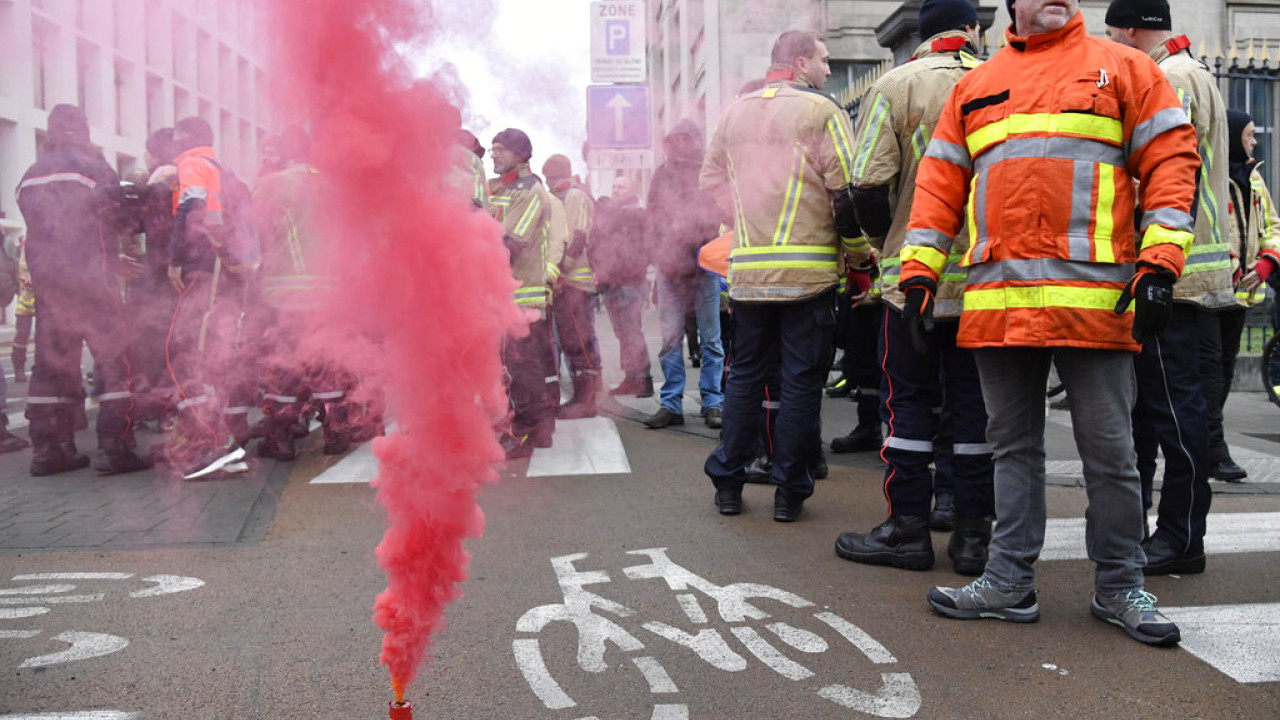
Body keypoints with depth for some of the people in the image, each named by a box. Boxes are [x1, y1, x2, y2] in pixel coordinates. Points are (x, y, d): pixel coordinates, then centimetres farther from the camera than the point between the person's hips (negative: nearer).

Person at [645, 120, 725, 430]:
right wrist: (661, 253, 4)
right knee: (670, 336, 0)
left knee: (710, 336, 0)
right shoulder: (662, 174, 15)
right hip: (671, 264, 2)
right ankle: (671, 404, 5)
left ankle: (713, 403, 6)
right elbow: (654, 218, 16)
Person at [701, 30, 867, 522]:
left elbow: (712, 180, 18)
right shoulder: (821, 111, -5)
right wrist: (858, 251, 3)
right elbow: (847, 189, -9)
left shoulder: (735, 113, 13)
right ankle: (789, 492, 7)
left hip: (747, 269, 5)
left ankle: (727, 483, 17)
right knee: (801, 380, 3)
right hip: (808, 269, -5)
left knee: (745, 374, 14)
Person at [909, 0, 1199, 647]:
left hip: (1094, 298, -3)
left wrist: (1160, 262, -8)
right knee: (1012, 447, 10)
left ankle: (1119, 587, 19)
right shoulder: (975, 86, 18)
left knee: (1110, 450, 3)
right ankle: (1010, 582, 20)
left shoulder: (1122, 68, 9)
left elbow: (1171, 157, 3)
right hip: (996, 300, 3)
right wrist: (919, 266, 6)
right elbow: (940, 179, 16)